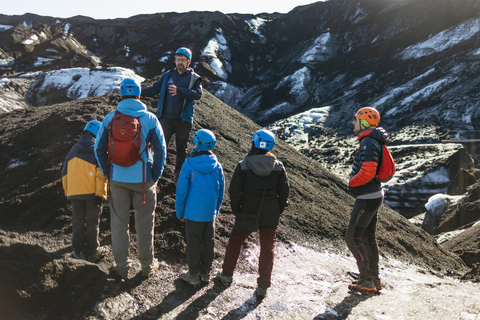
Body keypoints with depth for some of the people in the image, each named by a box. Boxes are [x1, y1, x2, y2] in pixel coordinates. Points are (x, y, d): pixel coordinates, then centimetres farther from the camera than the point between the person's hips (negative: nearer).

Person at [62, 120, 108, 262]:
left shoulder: (73, 149, 14)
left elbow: (64, 172, 16)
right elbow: (101, 173, -13)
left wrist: (67, 191, 20)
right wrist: (100, 193, -12)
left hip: (74, 192, 5)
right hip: (92, 192, -4)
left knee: (77, 221, 12)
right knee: (92, 222, 4)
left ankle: (79, 250, 16)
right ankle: (93, 252, 9)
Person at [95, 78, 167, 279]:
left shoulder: (110, 118, -3)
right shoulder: (150, 119, -7)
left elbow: (99, 149, 1)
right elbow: (161, 149, -6)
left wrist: (108, 173, 12)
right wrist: (156, 176, 4)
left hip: (118, 179, 1)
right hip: (143, 179, -1)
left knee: (119, 223, 13)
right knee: (144, 224, 12)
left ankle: (121, 266, 24)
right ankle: (147, 266, 25)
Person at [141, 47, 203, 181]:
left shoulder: (194, 78, 1)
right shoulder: (168, 75, 10)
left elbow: (198, 94, -16)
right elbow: (154, 89, 10)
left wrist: (179, 91, -29)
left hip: (184, 120, -1)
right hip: (166, 118, 1)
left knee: (182, 147, 11)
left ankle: (179, 173, 28)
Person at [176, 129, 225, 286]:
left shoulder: (188, 165, -13)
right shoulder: (217, 166, -3)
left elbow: (181, 192, -9)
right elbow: (221, 192, 6)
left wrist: (180, 213, 3)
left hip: (193, 213, -3)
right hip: (210, 214, 3)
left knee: (193, 243, 8)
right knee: (208, 242, 15)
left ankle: (194, 274, 19)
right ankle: (205, 273, 27)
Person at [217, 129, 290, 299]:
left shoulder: (243, 165, -10)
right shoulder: (278, 167, -4)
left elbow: (234, 191, -9)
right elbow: (284, 191, 0)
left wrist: (236, 209, 5)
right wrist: (278, 210, 11)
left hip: (248, 213, -1)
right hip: (270, 216, 2)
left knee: (235, 241, 19)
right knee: (267, 248, 13)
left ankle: (227, 274, 32)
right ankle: (263, 286, 16)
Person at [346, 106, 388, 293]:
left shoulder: (368, 143, -19)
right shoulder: (372, 141, 13)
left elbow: (368, 172, -29)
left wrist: (352, 182, -12)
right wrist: (355, 181, 12)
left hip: (367, 198, -11)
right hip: (373, 195, 11)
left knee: (352, 238, -5)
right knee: (369, 238, 17)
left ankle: (366, 280, 2)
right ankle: (374, 280, 26)